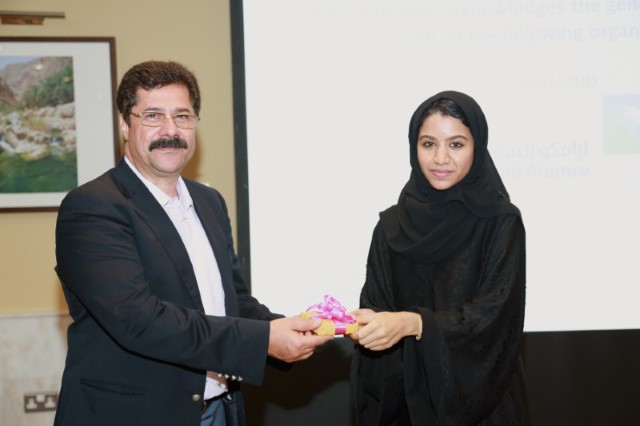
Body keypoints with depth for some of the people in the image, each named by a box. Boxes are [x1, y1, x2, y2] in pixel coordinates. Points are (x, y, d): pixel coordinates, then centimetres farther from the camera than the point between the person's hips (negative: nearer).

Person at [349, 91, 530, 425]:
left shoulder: (501, 222, -8)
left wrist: (412, 323, -31)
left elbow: (493, 313, -17)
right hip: (407, 397, 3)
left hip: (478, 398, -3)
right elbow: (375, 305, 0)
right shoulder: (391, 224, 2)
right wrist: (367, 324, -23)